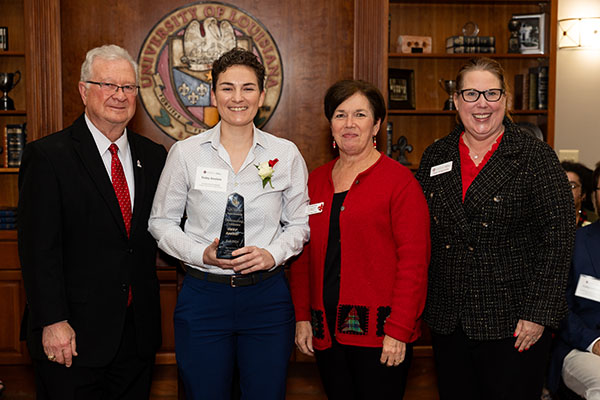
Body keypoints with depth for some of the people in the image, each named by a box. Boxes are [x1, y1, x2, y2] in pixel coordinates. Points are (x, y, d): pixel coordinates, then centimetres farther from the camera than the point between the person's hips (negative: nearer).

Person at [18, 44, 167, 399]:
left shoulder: (153, 156, 9)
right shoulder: (48, 156, -7)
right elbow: (38, 247, -11)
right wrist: (52, 323, -16)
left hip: (138, 333, 5)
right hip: (73, 335, -4)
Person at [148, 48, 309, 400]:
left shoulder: (286, 154, 2)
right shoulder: (185, 153, -1)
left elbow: (299, 223, 9)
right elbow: (162, 222, 5)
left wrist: (273, 254, -10)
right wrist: (202, 254, -12)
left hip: (267, 296, 1)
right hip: (203, 295, -1)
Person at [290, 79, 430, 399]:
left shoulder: (399, 179, -5)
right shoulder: (316, 181, 11)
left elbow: (414, 261, -10)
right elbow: (304, 255, 13)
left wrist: (399, 330, -15)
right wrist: (302, 317, 6)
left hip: (380, 332, -5)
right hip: (326, 331, 5)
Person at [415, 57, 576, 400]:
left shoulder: (536, 157, -6)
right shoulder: (436, 156, 7)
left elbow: (558, 237, -9)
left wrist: (538, 314, -14)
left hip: (513, 324, -4)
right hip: (448, 323, 4)